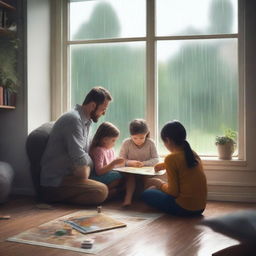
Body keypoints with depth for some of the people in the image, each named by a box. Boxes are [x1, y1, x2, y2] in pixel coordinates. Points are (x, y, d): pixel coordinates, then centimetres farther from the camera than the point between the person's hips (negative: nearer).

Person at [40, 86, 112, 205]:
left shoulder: (86, 121, 15)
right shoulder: (73, 119, -17)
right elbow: (79, 158, -24)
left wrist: (86, 167, -5)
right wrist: (90, 161, -2)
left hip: (69, 176, 10)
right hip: (55, 182, -10)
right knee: (101, 192, -26)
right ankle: (56, 198, -8)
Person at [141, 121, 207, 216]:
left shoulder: (171, 158, -17)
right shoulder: (193, 154, 5)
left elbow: (173, 191, -15)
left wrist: (161, 185, 5)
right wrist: (164, 165, 40)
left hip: (184, 208, -8)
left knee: (146, 193, 8)